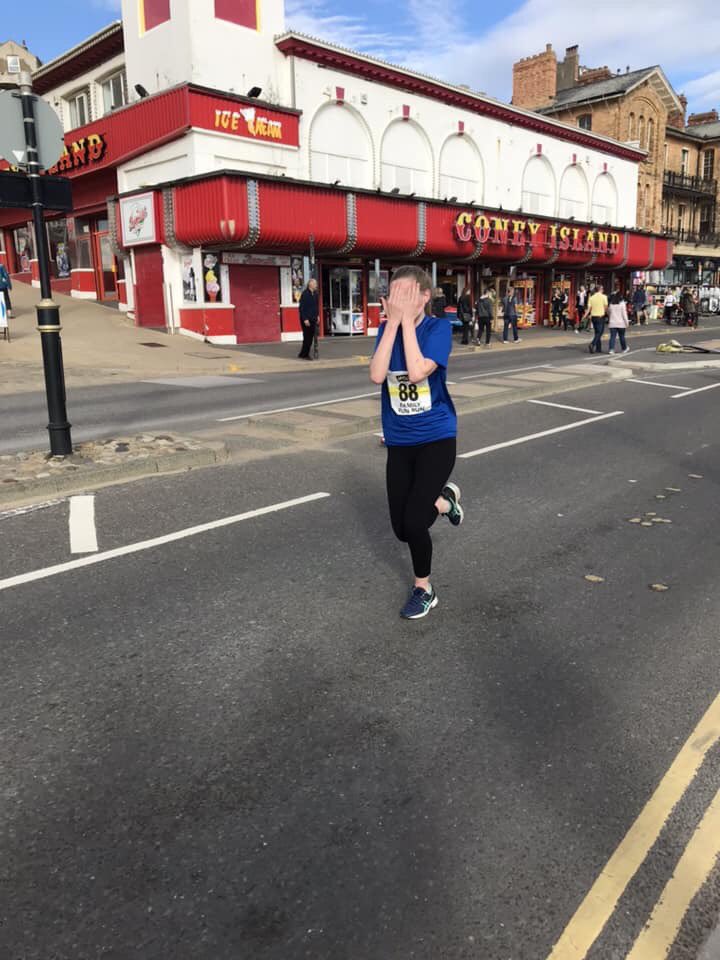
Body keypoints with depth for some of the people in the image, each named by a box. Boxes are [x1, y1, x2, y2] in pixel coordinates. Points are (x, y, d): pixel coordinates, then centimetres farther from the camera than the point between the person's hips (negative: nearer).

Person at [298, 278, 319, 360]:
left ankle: (305, 354, 17)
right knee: (307, 337, -4)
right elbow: (302, 308, -16)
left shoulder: (315, 294, 8)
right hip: (306, 319, -7)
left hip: (313, 319, 7)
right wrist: (305, 319, -19)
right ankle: (303, 354, 7)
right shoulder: (305, 294, -13)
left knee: (310, 337, 9)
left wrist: (317, 316, 11)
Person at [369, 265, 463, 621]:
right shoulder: (387, 329, -1)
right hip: (399, 441, 4)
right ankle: (444, 499, 40)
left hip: (436, 438, -4)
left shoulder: (438, 327, -11)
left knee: (413, 523, -13)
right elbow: (377, 375, -18)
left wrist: (408, 320, -21)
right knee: (402, 529, 9)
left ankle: (424, 589, 16)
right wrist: (392, 321, -18)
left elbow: (418, 370, -28)